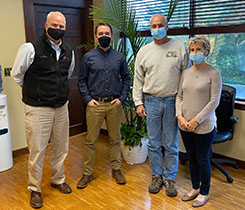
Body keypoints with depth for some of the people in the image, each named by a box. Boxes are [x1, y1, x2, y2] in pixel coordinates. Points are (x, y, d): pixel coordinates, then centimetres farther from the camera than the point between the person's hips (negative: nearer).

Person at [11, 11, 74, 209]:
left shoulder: (69, 51, 6)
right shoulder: (30, 48, -11)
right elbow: (17, 74, 0)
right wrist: (34, 91, 8)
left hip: (61, 107, 5)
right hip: (38, 109, -5)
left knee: (61, 148, 16)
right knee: (37, 151, 2)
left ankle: (58, 180, 37)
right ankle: (34, 189, 22)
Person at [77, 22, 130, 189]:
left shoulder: (119, 57, 7)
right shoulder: (89, 57, 4)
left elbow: (126, 78, 11)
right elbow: (82, 80, 6)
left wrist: (122, 98, 0)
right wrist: (88, 99, -4)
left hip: (114, 104, 1)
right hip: (95, 104, -1)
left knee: (115, 139, 10)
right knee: (91, 140, 4)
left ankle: (116, 169, 26)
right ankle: (87, 173, 17)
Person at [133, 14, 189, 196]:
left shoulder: (180, 48, 1)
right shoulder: (144, 51, 6)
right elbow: (138, 79, 9)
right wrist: (138, 102, 3)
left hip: (172, 101, -1)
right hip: (151, 101, 2)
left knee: (171, 144, 7)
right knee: (154, 144, 9)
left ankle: (170, 178, 22)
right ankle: (157, 176, 25)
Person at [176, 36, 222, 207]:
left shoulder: (213, 73, -8)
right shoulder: (186, 73, 7)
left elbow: (214, 101, -12)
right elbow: (180, 96, 9)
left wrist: (196, 120, -15)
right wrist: (180, 116, -6)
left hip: (204, 126, -5)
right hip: (185, 125, 5)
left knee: (202, 159, 7)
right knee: (191, 157, 17)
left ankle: (205, 193, 27)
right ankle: (195, 188, 36)